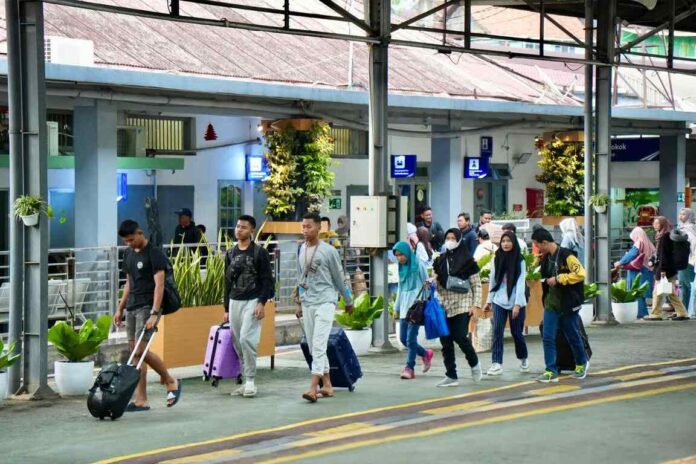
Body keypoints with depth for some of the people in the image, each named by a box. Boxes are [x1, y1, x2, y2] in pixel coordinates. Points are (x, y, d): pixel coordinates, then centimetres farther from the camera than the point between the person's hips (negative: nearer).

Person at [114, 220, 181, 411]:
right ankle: (141, 399, 6)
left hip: (147, 307, -8)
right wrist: (120, 309, 17)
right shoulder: (128, 254, 14)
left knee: (140, 351, -14)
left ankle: (171, 382, 6)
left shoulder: (154, 253, -10)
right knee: (136, 353, 4)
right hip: (131, 308, 8)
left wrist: (154, 313, -24)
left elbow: (159, 284, -17)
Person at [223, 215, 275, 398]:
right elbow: (228, 282, 15)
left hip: (252, 301, -6)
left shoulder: (259, 252, -4)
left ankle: (250, 381, -9)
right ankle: (246, 381, 13)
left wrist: (262, 303, -16)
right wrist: (226, 308, 14)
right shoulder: (230, 253, 11)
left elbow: (267, 280, -6)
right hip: (234, 302, 6)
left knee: (246, 339, -18)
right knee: (238, 343, 5)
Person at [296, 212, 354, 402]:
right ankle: (327, 385, 18)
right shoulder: (301, 250, 11)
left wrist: (348, 301, 7)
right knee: (313, 347, 9)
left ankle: (313, 388, -22)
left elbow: (339, 278, 1)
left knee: (319, 345, -15)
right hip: (307, 304, 7)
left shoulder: (328, 251, -6)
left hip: (324, 302, -7)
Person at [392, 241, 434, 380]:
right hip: (404, 307, 7)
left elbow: (426, 284, -5)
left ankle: (409, 368, -3)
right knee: (403, 338, 5)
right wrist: (397, 307, 20)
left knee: (411, 338, -9)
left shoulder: (418, 265, -5)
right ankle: (426, 354, 25)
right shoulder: (401, 267, 15)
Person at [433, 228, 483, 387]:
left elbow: (477, 284, 0)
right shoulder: (440, 260, 11)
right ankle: (451, 376, 8)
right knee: (445, 341, 1)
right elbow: (436, 283, 17)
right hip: (445, 306, 5)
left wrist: (475, 304, -9)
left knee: (460, 337, -13)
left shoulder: (467, 260, -1)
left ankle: (474, 364, 15)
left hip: (462, 305, -5)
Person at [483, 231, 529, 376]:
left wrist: (517, 304, -17)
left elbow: (521, 283, -10)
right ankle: (497, 364, -7)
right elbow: (493, 281, 11)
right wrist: (489, 301, 10)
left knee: (516, 332, 6)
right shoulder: (497, 259, 6)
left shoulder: (519, 260, -5)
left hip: (515, 302, -3)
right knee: (497, 332, -7)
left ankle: (523, 359, 30)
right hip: (499, 301, 3)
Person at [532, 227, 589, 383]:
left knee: (573, 337, 11)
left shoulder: (566, 255, -17)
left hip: (567, 304, -6)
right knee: (548, 337, -3)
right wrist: (546, 280, 4)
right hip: (550, 303, 6)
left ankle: (582, 363, 33)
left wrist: (558, 279, -23)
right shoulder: (546, 257, 6)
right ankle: (551, 371, 0)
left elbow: (580, 274, -25)